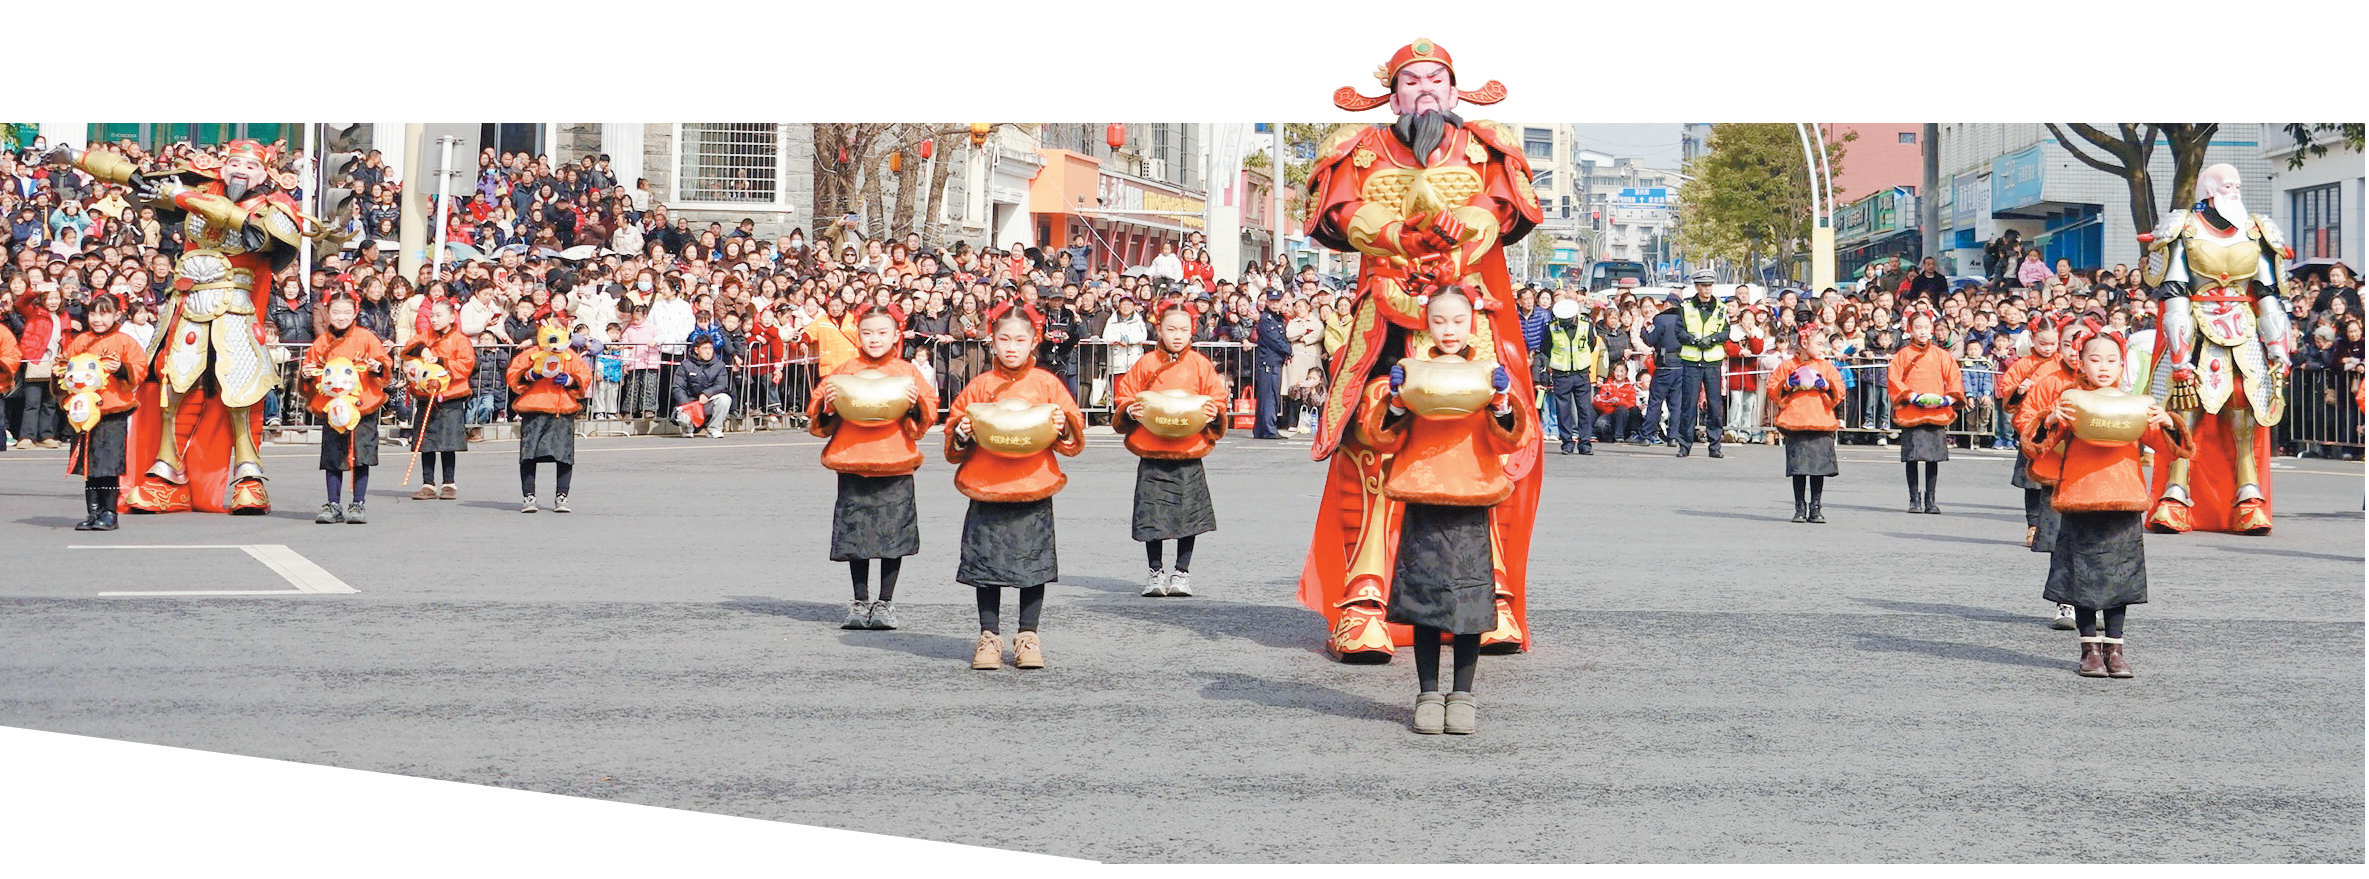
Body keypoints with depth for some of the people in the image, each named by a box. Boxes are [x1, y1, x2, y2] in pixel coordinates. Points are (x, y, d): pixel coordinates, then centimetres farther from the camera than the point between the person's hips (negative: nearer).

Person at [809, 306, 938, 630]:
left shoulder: (908, 372, 5)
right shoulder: (844, 371, 6)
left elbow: (927, 417, 4)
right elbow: (817, 418, 8)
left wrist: (914, 404, -15)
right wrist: (827, 405, -12)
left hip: (895, 468, -1)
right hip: (852, 464, 1)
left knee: (893, 533, 1)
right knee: (855, 532, 4)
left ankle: (885, 603, 13)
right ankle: (860, 602, 16)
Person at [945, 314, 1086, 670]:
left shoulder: (1047, 384, 4)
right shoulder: (979, 386, 5)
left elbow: (1073, 439, 6)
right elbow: (954, 444, 11)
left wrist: (1063, 426, -14)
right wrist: (962, 434, -10)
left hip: (1034, 492, 0)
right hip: (986, 491, 1)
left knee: (1034, 564, 4)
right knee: (986, 563, 3)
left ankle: (1028, 637, 16)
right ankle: (989, 637, 14)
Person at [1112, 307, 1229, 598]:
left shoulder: (1201, 365, 4)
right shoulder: (1145, 364, 3)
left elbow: (1217, 398, 6)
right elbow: (1123, 397, 8)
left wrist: (1213, 413, -14)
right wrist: (1130, 411, -12)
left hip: (1189, 455, 0)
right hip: (1151, 454, 0)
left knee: (1188, 513, 2)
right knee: (1152, 515, 0)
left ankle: (1182, 571, 16)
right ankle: (1155, 572, 15)